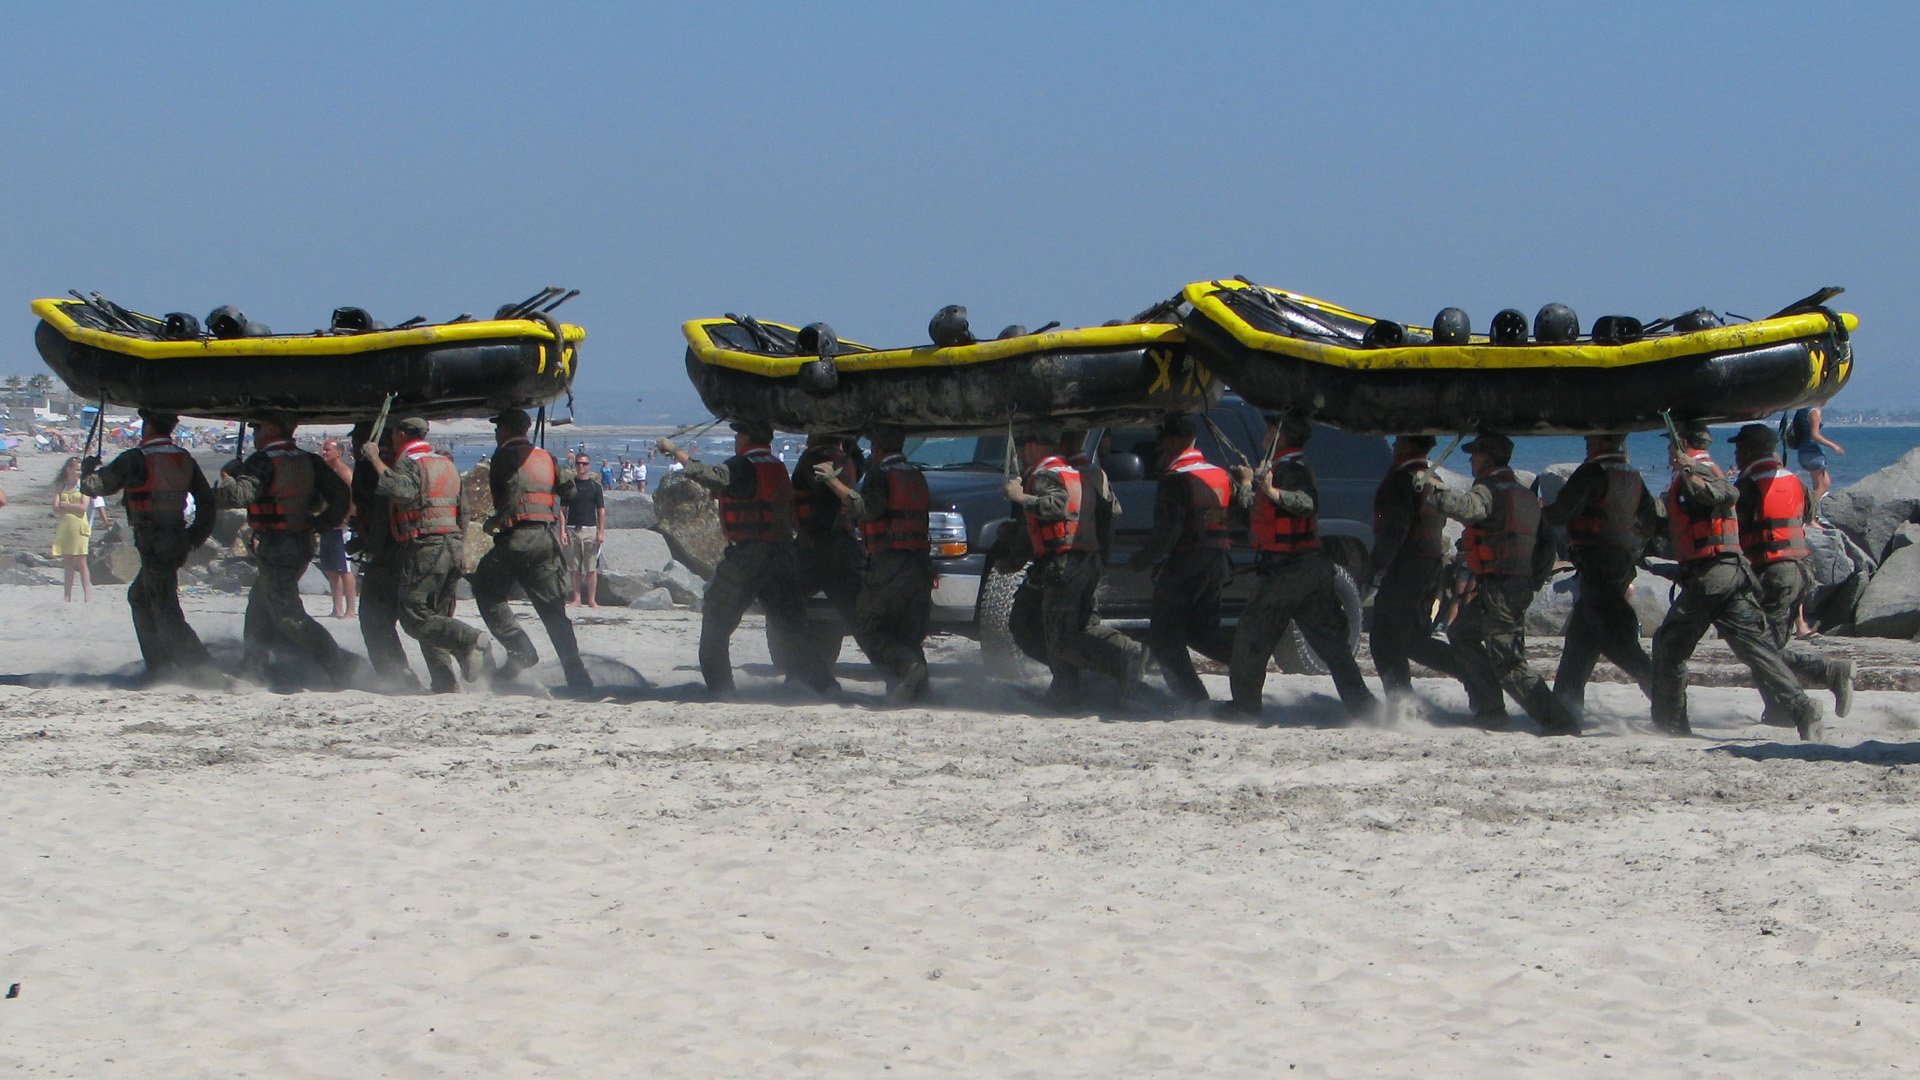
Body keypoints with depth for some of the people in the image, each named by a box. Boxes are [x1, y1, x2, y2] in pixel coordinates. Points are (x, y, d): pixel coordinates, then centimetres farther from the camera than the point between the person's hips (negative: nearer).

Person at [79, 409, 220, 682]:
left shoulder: (136, 460, -12)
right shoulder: (184, 459, 8)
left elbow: (93, 486, -4)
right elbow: (207, 501, 9)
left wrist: (87, 469, 18)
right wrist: (194, 538, 18)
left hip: (152, 545, -8)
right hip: (176, 544, 8)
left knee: (166, 612, -8)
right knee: (139, 596, 25)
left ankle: (201, 670, -19)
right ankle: (159, 666, 25)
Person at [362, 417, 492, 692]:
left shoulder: (408, 463, -6)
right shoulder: (446, 463, 20)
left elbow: (402, 489, -28)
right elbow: (460, 509, 24)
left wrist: (375, 458, -19)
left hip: (423, 548, -8)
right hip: (453, 546, 8)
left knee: (414, 617, -8)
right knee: (435, 616, 13)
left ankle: (470, 641, -26)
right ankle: (445, 683, 5)